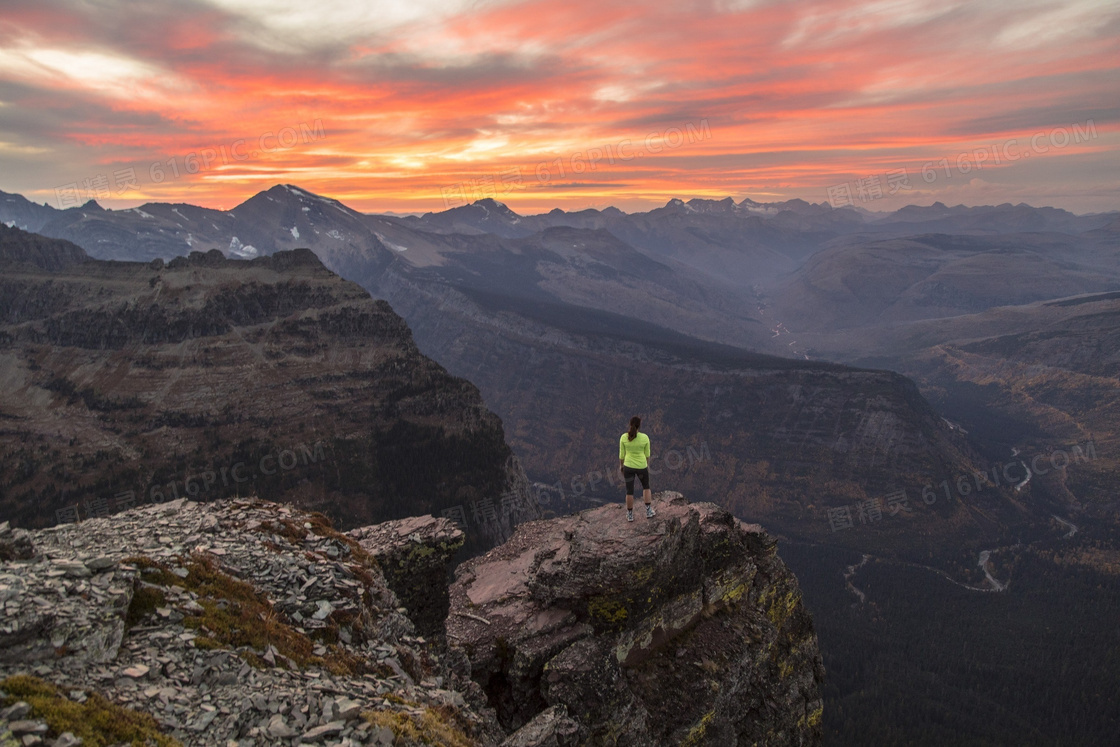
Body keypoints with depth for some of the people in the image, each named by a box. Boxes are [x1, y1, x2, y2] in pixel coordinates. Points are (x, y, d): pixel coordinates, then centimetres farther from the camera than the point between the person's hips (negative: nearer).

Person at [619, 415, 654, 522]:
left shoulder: (624, 437, -14)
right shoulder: (645, 437, -15)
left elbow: (621, 454, -4)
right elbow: (647, 454, -3)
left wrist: (621, 465, 11)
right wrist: (647, 465, 13)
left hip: (628, 466, 0)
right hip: (641, 466, 0)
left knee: (629, 491, 14)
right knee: (646, 487, 24)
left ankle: (630, 515, 24)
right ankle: (648, 511, 24)